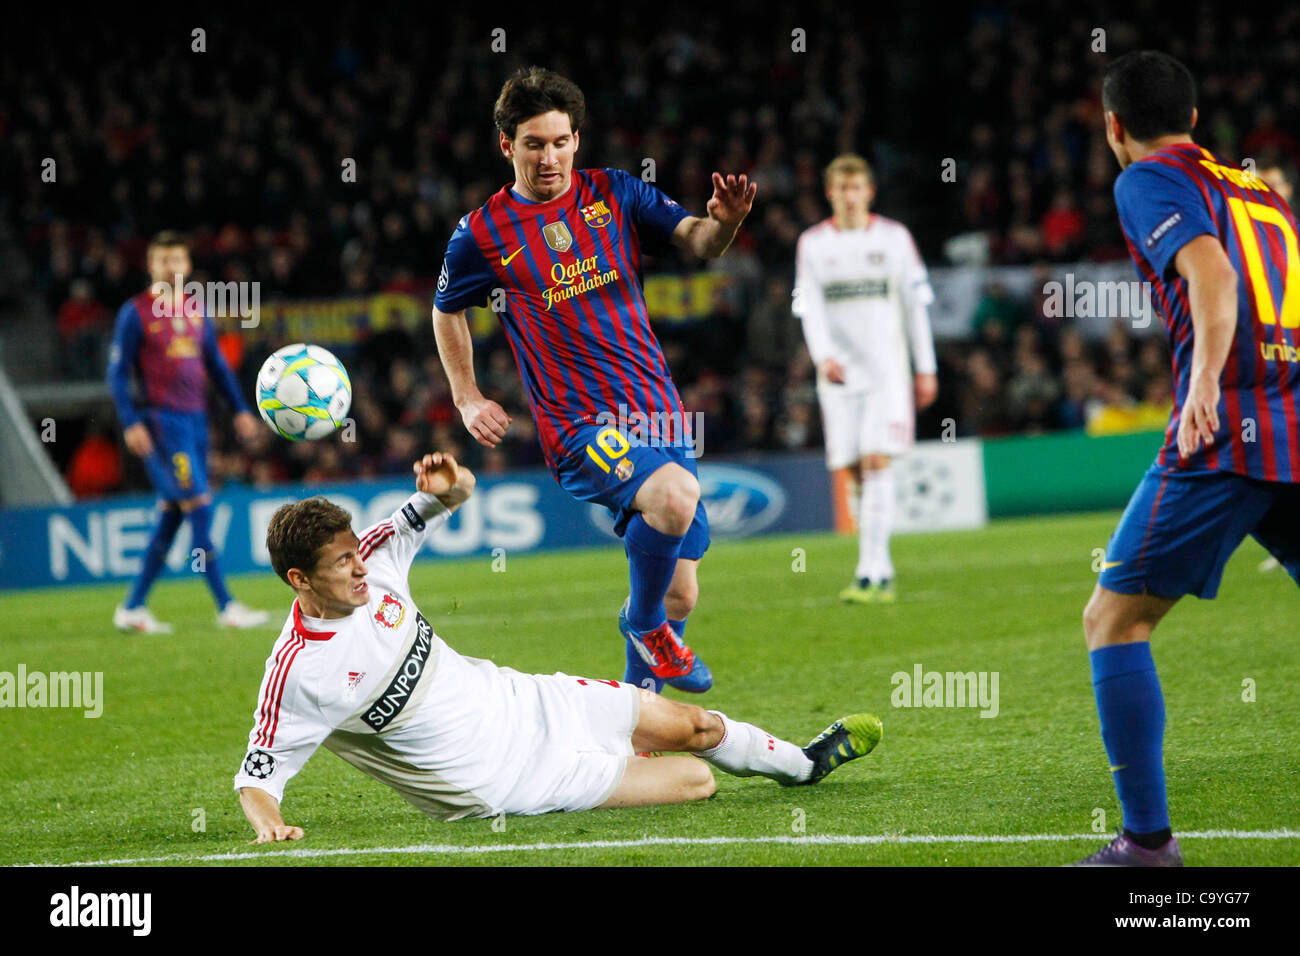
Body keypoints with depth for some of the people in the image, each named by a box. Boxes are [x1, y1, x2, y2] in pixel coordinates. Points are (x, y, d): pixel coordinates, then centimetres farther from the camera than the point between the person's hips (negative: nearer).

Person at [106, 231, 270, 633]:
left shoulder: (196, 309, 14)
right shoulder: (136, 312, -3)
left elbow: (215, 363, 22)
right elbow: (118, 372, -4)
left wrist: (240, 409, 15)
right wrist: (130, 422, -14)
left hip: (196, 418, 7)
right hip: (161, 421, -7)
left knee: (171, 516, 6)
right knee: (199, 507, -12)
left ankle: (132, 608, 14)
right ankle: (226, 607, -13)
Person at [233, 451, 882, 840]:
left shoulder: (372, 562, -9)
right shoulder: (297, 672, -27)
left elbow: (437, 504, 6)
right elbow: (257, 774, -23)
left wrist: (449, 488, -18)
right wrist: (267, 821, -44)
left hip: (521, 702, 6)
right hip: (502, 780, -6)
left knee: (694, 726, 16)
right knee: (697, 780, -6)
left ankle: (803, 763, 46)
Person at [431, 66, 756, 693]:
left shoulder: (614, 194, 6)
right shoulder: (481, 235, 0)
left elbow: (696, 241, -1)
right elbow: (447, 310, 18)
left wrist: (724, 223, -23)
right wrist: (467, 399, 11)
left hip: (658, 416, 4)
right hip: (579, 425, -4)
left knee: (677, 597, 7)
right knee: (674, 495, -34)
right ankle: (642, 621, -8)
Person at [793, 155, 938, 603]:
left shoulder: (894, 237, 5)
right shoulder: (813, 243, 6)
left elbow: (915, 304, 9)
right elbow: (809, 307, -1)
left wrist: (926, 368, 7)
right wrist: (823, 355, -18)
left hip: (888, 370, -2)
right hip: (839, 373, 2)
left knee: (877, 463, -14)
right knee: (854, 472, 1)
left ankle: (870, 574, -20)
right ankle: (881, 571, 12)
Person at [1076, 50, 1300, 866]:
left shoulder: (1149, 182, 3)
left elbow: (1210, 270, -15)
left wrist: (1205, 380, -27)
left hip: (1228, 434, -7)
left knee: (1114, 620, 1)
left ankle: (1148, 841, -6)